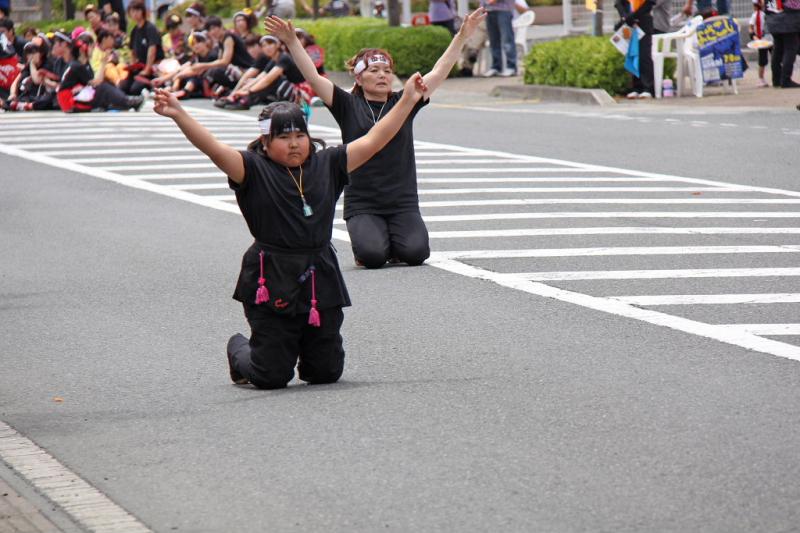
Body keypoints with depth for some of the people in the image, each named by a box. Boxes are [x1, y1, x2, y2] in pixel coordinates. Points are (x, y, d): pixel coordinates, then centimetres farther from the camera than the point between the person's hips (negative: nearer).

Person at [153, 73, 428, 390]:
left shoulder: (327, 165, 8)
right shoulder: (254, 170, -4)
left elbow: (374, 141, 9)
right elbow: (214, 149, -17)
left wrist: (408, 101, 6)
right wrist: (178, 115, -31)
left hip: (321, 280, 4)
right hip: (271, 282, -4)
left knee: (327, 372, 9)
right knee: (272, 376, 2)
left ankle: (299, 348, 45)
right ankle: (239, 351, 37)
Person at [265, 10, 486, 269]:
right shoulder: (348, 106, 4)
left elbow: (440, 71, 5)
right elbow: (313, 77, -4)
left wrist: (462, 36, -1)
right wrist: (292, 42, -14)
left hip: (403, 202, 2)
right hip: (362, 204, -2)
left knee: (415, 252, -22)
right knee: (372, 256, -27)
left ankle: (394, 241, 15)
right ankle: (365, 243, 12)